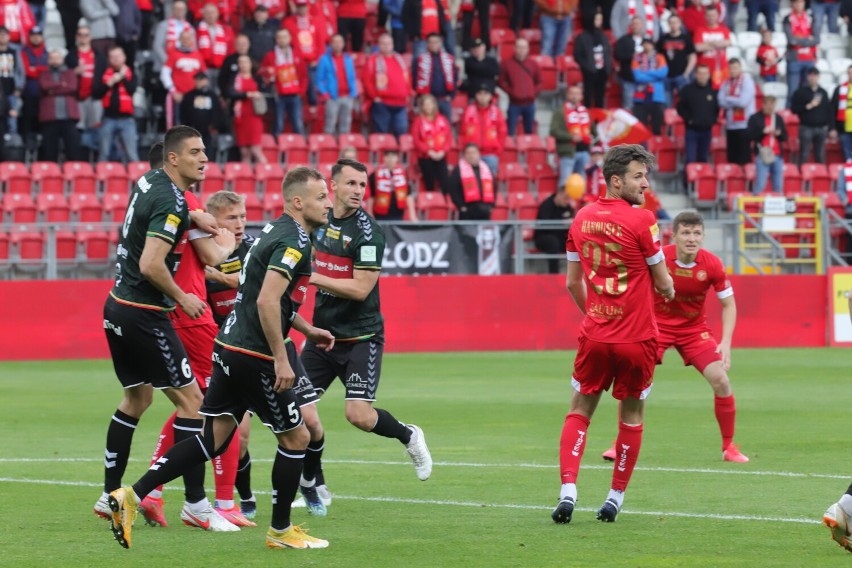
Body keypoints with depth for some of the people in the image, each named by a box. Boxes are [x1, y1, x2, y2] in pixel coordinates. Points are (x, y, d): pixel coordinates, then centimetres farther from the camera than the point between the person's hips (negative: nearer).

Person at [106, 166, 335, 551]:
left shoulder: (277, 232, 16)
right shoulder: (294, 242, -15)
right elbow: (267, 302, -25)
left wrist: (307, 330, 30)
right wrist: (280, 358, -22)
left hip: (230, 347, 9)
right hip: (255, 356, -9)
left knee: (212, 440, 8)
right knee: (295, 437, 6)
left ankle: (132, 497, 1)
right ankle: (280, 531, 16)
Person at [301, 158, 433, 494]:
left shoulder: (367, 231, -14)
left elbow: (360, 289, -21)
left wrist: (314, 277, -21)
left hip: (360, 337, -6)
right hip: (322, 334, 6)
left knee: (359, 415, -15)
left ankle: (408, 436, 17)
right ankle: (312, 488, 14)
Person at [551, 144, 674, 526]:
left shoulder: (582, 218, 3)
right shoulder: (641, 221, -14)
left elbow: (573, 283, 10)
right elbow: (663, 283, -7)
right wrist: (668, 290, 16)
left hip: (595, 334, 4)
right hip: (636, 337, -4)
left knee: (579, 412, 11)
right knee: (631, 416, 13)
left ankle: (568, 490, -6)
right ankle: (615, 498, 16)